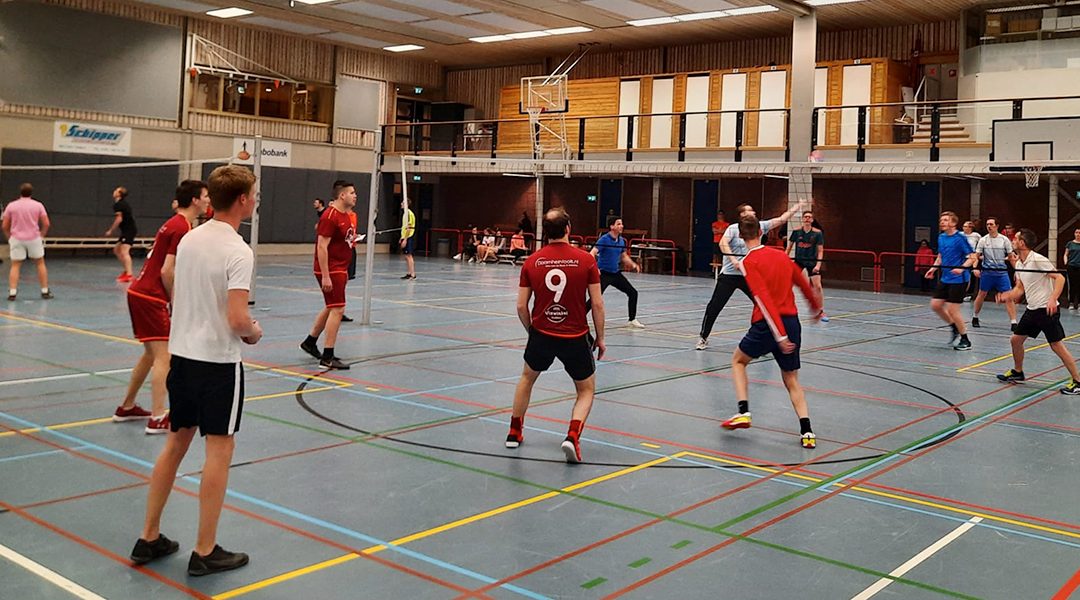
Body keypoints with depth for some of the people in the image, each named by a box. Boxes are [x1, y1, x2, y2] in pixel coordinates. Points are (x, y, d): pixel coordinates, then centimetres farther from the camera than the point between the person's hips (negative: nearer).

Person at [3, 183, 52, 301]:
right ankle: (45, 291, 15)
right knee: (40, 263, 13)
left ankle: (12, 293, -4)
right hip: (34, 238, 0)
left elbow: (5, 226, 2)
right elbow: (46, 224, -4)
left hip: (16, 239, 0)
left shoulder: (11, 205, 2)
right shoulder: (38, 205, 1)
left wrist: (9, 238, 15)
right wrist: (41, 235, 10)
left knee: (15, 266, 6)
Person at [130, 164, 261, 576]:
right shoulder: (238, 252, -18)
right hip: (218, 361, -7)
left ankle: (149, 538, 25)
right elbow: (237, 320, -24)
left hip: (181, 354, 8)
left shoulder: (188, 239, 6)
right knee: (218, 452, 3)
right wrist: (253, 333, -3)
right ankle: (205, 553, 9)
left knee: (175, 444, 17)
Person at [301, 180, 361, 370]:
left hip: (340, 269, 10)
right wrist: (325, 276, -24)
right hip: (330, 269, -10)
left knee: (331, 308, 20)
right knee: (337, 309, -11)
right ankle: (327, 357, -7)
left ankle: (310, 342, 36)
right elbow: (322, 247, -21)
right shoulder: (330, 216, -17)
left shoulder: (345, 215, 12)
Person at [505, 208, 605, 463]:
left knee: (527, 378, 29)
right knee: (586, 390, 17)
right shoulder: (586, 260, -9)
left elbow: (521, 306, -1)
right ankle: (573, 435, -6)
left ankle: (515, 432, 35)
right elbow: (597, 304, -8)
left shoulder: (532, 262, -3)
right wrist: (600, 338, 4)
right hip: (576, 337, -2)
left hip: (541, 334, 2)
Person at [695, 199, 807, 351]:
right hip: (729, 274, -4)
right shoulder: (733, 228, -8)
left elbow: (781, 219, 9)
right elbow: (723, 244, -22)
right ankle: (703, 338, 11)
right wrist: (733, 260, -32)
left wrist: (797, 206, 5)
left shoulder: (759, 226, 6)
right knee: (714, 307, -3)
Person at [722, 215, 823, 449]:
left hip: (767, 324, -5)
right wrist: (816, 307, 41)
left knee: (738, 360, 21)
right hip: (792, 321, 5)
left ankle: (743, 412, 8)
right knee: (791, 380, 16)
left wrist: (780, 336, -20)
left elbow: (764, 300, -16)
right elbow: (804, 283, 22)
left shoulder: (748, 263, -8)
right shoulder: (781, 255, 10)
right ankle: (807, 432, 4)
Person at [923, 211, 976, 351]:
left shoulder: (960, 238, -13)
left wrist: (962, 268, -29)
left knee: (952, 310, -7)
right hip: (945, 278, 8)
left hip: (958, 279, -8)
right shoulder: (941, 237, 8)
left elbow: (972, 257, -14)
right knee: (935, 305, 7)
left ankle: (965, 341, 9)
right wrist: (933, 268, 6)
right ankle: (954, 327, 27)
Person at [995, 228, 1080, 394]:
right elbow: (1020, 288, 19)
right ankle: (1017, 372, 31)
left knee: (1057, 345, -8)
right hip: (1032, 310, 9)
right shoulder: (1019, 264, 11)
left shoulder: (1038, 260, -16)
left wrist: (1053, 299, -30)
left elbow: (1060, 278, -18)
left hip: (1047, 310, -9)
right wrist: (1007, 295, 0)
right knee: (1016, 340, 12)